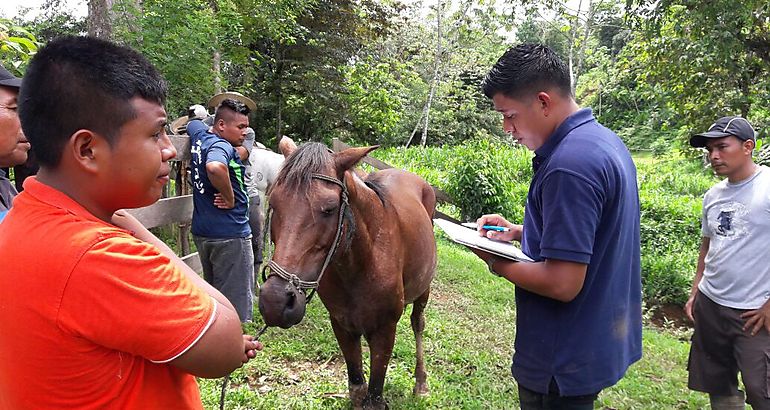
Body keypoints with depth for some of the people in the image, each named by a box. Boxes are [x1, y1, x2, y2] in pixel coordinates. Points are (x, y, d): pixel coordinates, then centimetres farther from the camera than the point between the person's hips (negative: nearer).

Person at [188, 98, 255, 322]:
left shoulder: (200, 134, 8)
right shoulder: (222, 146, -19)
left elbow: (193, 122, 33)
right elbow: (215, 167, -42)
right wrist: (230, 198, -27)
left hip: (202, 232, 9)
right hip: (230, 234, -9)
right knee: (235, 304, 0)